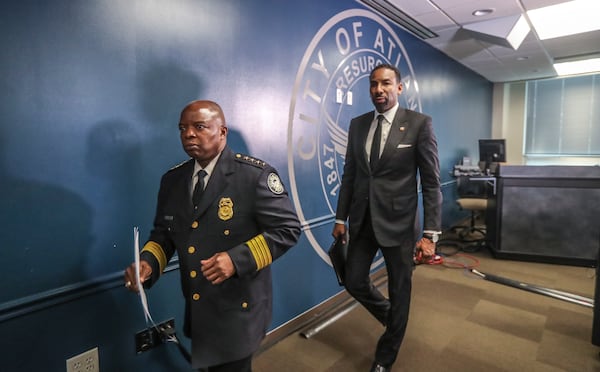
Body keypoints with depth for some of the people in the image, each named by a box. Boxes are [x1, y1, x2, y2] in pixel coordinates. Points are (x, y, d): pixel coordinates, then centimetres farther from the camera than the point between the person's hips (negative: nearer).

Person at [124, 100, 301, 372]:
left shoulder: (255, 175, -17)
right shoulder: (172, 179, 3)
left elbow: (287, 229, -17)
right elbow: (163, 233, 10)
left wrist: (237, 259, -26)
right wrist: (148, 262, -11)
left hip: (238, 309, -6)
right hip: (197, 311, 6)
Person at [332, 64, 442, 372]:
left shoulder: (419, 123, -7)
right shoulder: (357, 124, 6)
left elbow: (431, 182, -8)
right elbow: (349, 175, 9)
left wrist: (430, 234, -12)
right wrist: (341, 218, 8)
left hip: (398, 222, -4)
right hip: (362, 220, 4)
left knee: (399, 292, 11)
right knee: (354, 282, 12)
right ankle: (391, 318, 44)